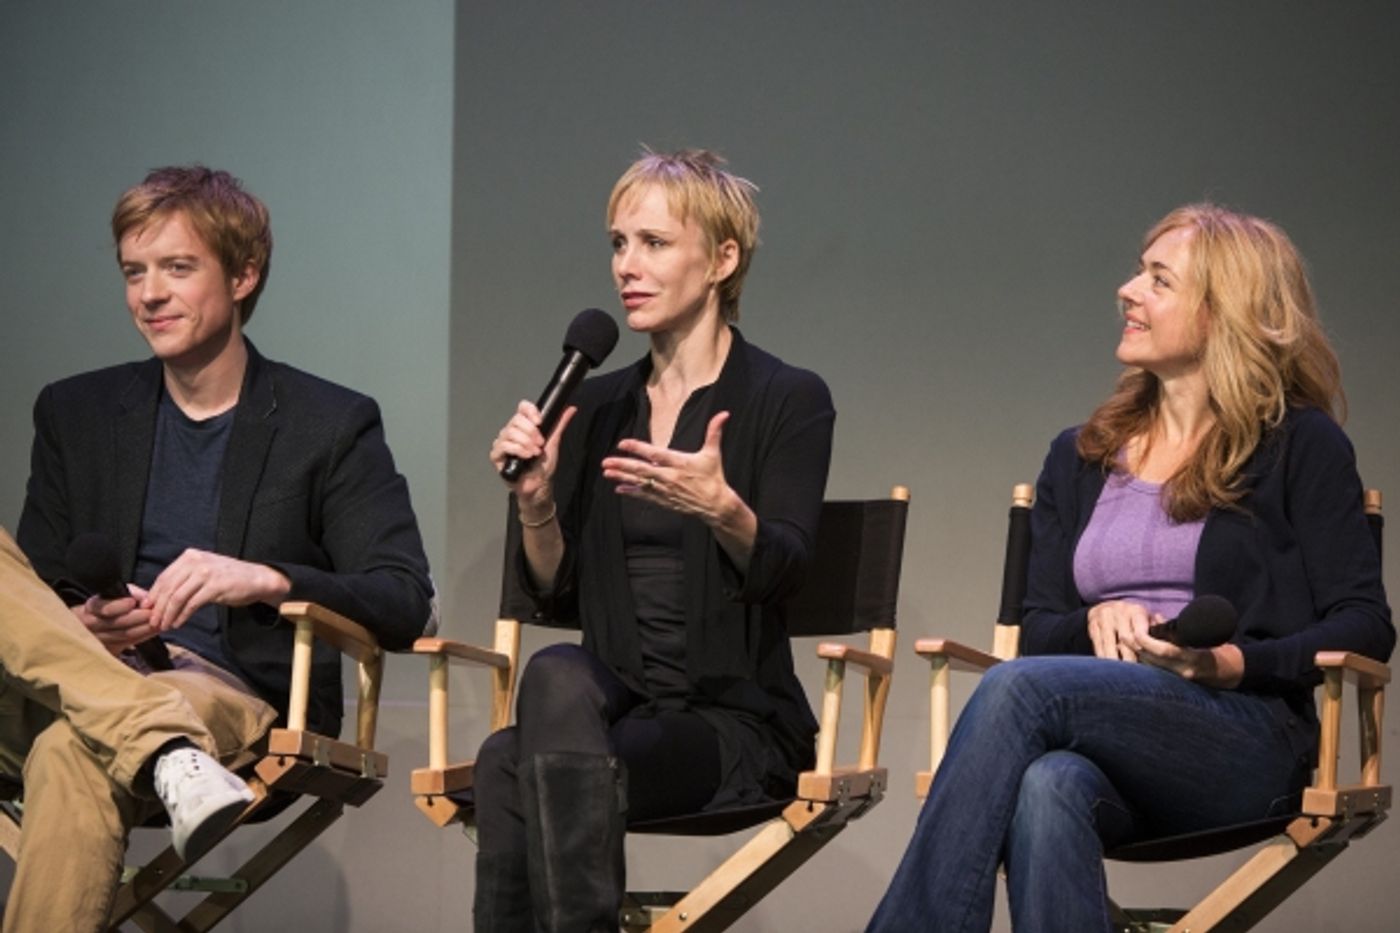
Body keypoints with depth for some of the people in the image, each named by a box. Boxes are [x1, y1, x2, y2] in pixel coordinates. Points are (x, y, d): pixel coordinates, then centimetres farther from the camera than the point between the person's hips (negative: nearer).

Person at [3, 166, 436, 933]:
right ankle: (169, 753, -43)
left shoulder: (331, 425, 8)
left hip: (239, 703, -4)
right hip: (80, 689, 4)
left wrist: (264, 579, -22)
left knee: (74, 753, -39)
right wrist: (82, 631, -9)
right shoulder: (75, 413, 19)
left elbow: (405, 607, -3)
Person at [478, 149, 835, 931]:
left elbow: (782, 569, -14)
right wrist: (537, 504, -6)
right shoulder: (600, 407, 15)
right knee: (559, 677, -33)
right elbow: (560, 597, 12)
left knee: (512, 766, -31)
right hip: (621, 706, 4)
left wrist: (721, 509, -34)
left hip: (736, 722, -4)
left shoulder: (790, 401, 0)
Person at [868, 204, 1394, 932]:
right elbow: (1037, 630, 19)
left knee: (1018, 689, -32)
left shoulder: (1299, 447, 9)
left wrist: (1231, 663, -14)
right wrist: (1096, 624, -5)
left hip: (1243, 745, -3)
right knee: (1048, 787, -37)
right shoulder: (1079, 460, 23)